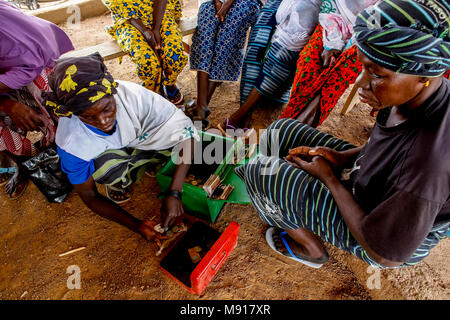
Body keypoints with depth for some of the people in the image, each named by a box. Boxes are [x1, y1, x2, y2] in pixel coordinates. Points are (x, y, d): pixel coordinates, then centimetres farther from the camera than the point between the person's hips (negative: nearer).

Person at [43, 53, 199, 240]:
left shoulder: (132, 95, -36)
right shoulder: (71, 143, -33)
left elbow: (185, 129, -33)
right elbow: (89, 196, -19)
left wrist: (174, 193, -38)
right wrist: (136, 225, -28)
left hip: (137, 141, 2)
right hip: (102, 157, -1)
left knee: (177, 130, -27)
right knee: (109, 167, -37)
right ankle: (115, 183, 1)